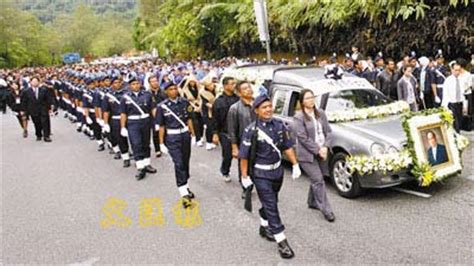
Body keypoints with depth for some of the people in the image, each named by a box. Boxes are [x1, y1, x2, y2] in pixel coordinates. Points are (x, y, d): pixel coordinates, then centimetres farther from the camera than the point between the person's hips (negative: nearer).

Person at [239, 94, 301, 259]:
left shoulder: (279, 125, -2)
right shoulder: (251, 130, -18)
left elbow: (287, 147, 7)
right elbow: (244, 155, -13)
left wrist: (295, 165, 4)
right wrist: (244, 176, -11)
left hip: (277, 170, 6)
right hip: (261, 174, -5)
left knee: (270, 203, 20)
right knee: (271, 206, -5)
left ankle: (264, 227, 42)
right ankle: (282, 242, 0)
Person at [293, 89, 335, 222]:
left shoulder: (321, 114, 8)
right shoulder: (299, 117, -10)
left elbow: (328, 131, 6)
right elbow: (303, 138, -14)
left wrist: (325, 147, -9)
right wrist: (318, 150, -15)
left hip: (322, 153, 6)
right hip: (307, 155, -6)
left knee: (316, 179, 16)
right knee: (318, 180, -7)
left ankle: (312, 202, 36)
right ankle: (326, 210, -1)